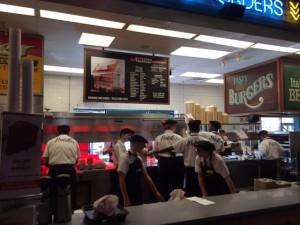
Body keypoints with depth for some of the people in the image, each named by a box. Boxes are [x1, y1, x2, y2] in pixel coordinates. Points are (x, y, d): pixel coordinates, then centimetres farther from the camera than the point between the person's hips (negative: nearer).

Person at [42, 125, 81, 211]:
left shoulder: (50, 142, 7)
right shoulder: (74, 142, 9)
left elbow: (44, 161, 7)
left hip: (55, 171, 0)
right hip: (69, 170, 0)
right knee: (71, 194, 13)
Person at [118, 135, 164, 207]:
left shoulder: (139, 158, 4)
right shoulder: (125, 158, -17)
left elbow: (146, 176, 8)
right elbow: (122, 180, -18)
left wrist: (156, 192, 8)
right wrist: (125, 199, -18)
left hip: (138, 194, 7)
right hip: (129, 196, -7)